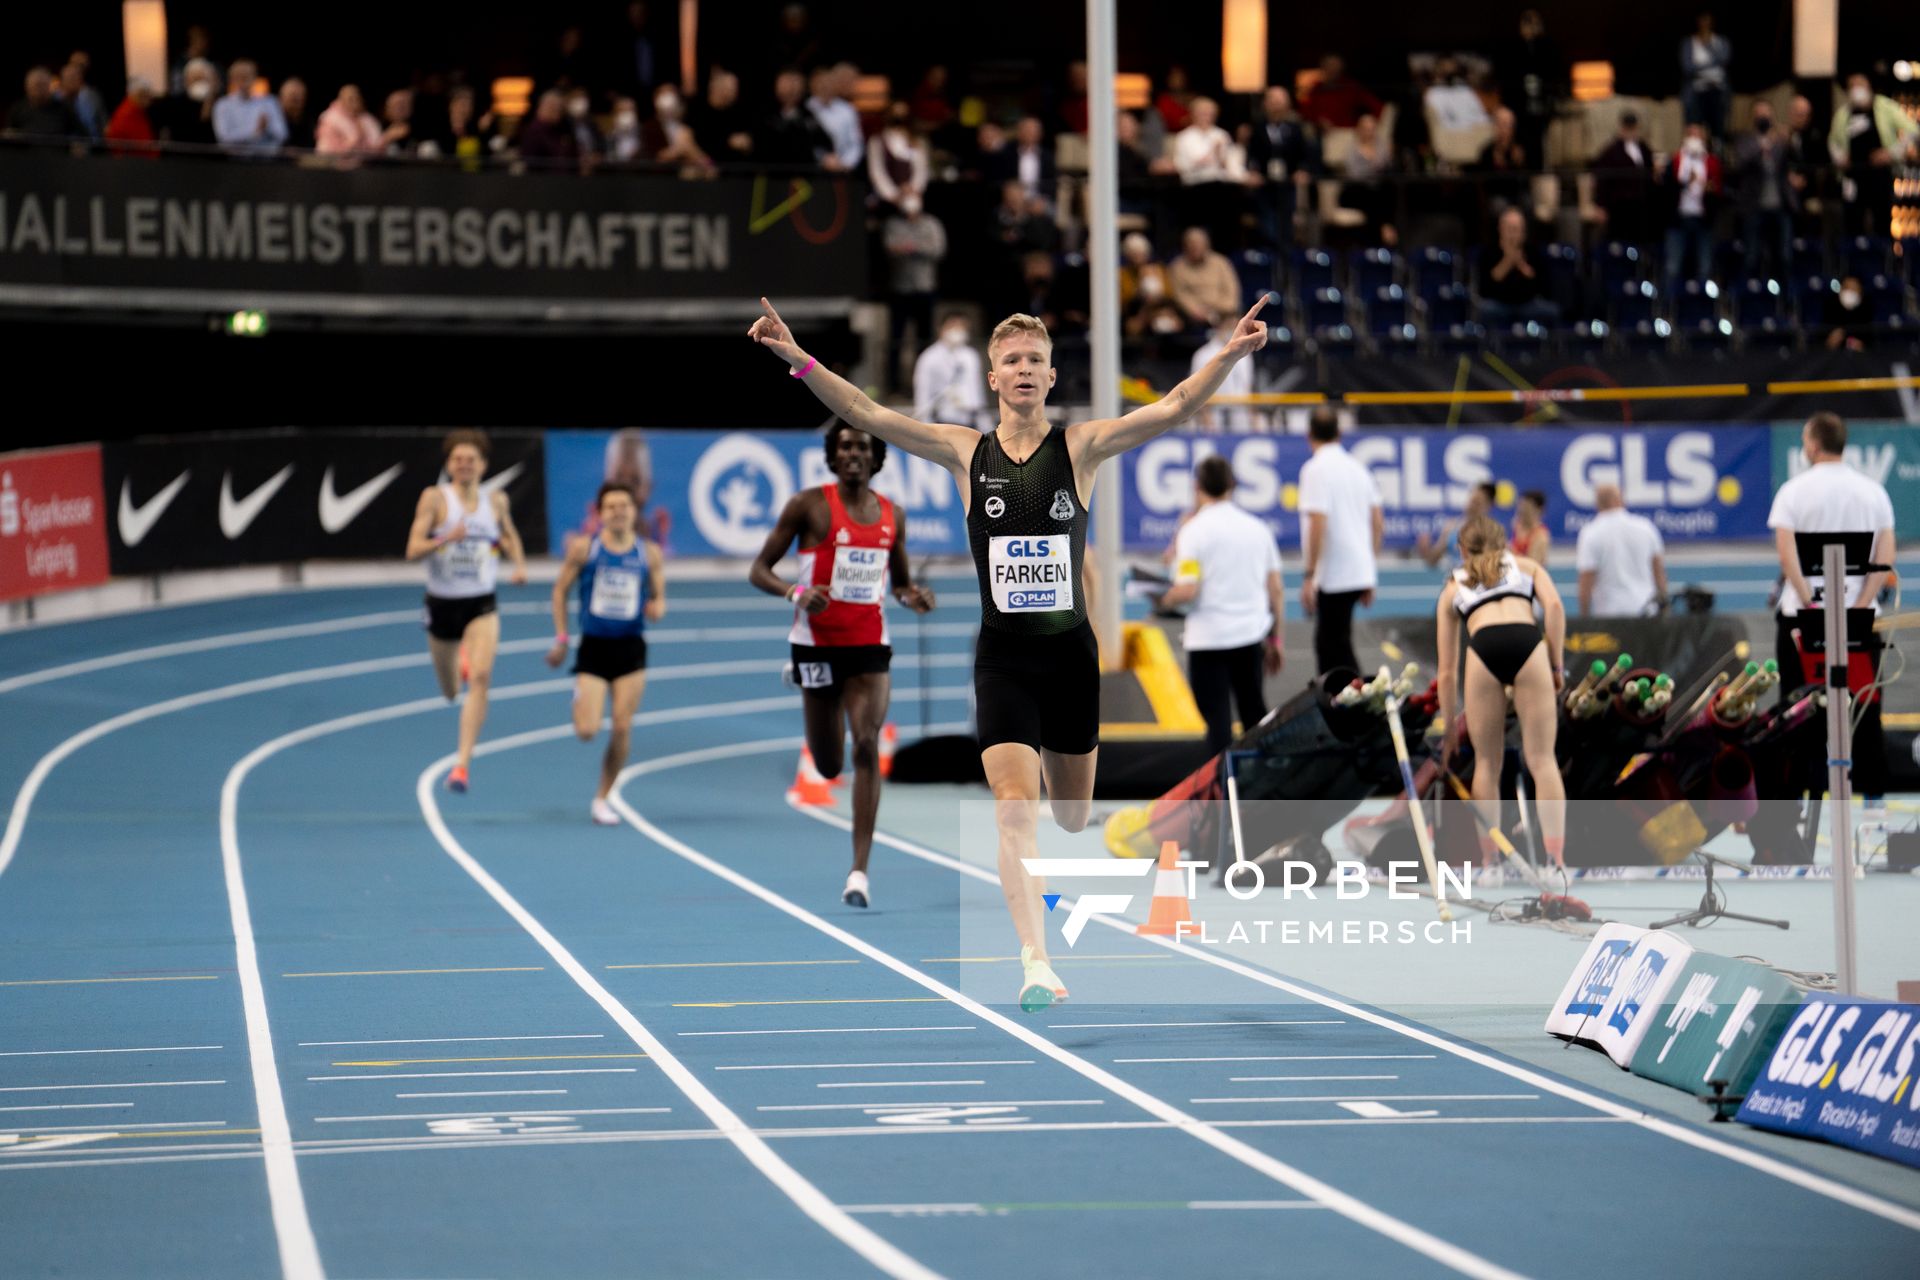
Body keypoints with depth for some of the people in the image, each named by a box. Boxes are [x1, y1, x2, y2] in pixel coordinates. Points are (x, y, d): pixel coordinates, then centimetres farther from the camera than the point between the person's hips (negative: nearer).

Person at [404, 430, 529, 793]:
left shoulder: (496, 501, 1)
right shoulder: (435, 498, -10)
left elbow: (509, 535, 22)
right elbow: (413, 549, -17)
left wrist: (520, 564, 4)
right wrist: (447, 538, -34)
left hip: (482, 605, 0)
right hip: (442, 603, 0)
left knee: (481, 678, -23)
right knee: (451, 692, 15)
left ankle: (462, 764, -23)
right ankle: (461, 661, 55)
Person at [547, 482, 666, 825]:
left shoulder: (649, 553, 2)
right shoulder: (584, 548, -3)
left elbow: (659, 598, 9)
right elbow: (560, 590, 5)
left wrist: (656, 609, -16)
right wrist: (561, 639, 1)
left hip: (631, 648, 1)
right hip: (593, 646, -1)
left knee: (622, 729, -3)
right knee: (586, 731, -9)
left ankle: (602, 799, 13)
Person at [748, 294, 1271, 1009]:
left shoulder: (1081, 448, -2)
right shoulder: (966, 453, 0)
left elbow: (1175, 408, -12)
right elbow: (866, 415, -7)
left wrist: (1231, 355, -27)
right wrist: (799, 360, -19)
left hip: (1070, 651, 1)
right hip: (1003, 655, -1)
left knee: (1071, 818, 14)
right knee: (1014, 809, -17)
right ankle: (1035, 963, -21)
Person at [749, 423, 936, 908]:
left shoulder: (892, 515, 7)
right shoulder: (808, 505, -4)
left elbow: (900, 581, 20)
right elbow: (758, 571, -3)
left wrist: (913, 595, -4)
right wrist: (795, 592, -23)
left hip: (871, 645, 2)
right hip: (818, 642, -2)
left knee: (867, 747, -14)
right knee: (828, 766, 5)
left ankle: (860, 870, -15)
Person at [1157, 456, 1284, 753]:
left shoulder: (1194, 530, -9)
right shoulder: (1256, 527, 7)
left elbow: (1187, 590, -18)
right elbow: (1276, 589, 9)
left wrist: (1166, 599, 4)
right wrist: (1277, 639, 16)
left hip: (1209, 638, -5)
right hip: (1251, 635, 5)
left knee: (1217, 719, -2)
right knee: (1255, 714, 19)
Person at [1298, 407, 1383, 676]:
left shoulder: (1316, 470, -12)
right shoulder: (1357, 467, 11)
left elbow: (1318, 525, -20)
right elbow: (1378, 523, 13)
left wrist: (1309, 575, -17)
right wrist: (1370, 577, 19)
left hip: (1332, 578, -8)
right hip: (1360, 573, 8)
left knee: (1338, 652, -3)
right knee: (1327, 644, 19)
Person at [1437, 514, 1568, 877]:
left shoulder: (1453, 587, 33)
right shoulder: (1526, 566, 32)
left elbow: (1447, 670, 31)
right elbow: (1554, 605, 9)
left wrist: (1449, 725, 36)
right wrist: (1556, 665, 12)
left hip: (1483, 648, 1)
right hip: (1528, 642, -1)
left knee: (1487, 763, 14)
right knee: (1542, 759, 2)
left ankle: (1489, 864, 14)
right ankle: (1556, 859, -9)